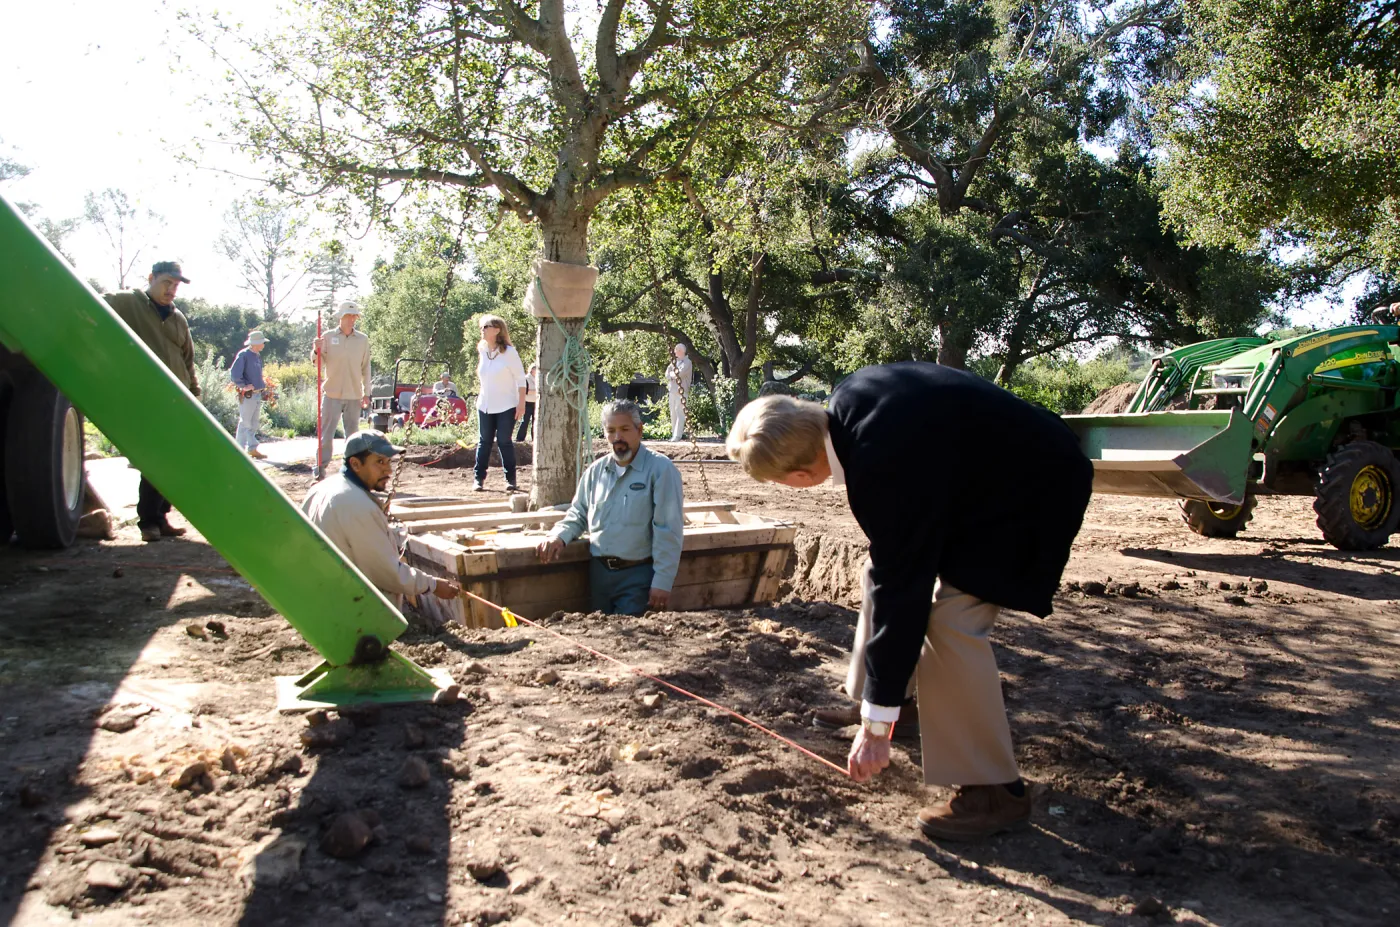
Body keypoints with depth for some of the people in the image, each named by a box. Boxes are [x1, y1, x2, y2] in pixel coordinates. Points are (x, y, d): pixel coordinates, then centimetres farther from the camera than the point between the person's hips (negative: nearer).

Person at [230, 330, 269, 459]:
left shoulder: (258, 356, 12)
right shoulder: (243, 355, -12)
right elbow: (234, 374, -18)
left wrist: (262, 384, 11)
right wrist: (244, 386, -18)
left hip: (258, 394, 8)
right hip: (247, 395, -8)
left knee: (253, 424, 12)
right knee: (245, 422, -3)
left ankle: (252, 449, 18)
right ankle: (240, 449, 4)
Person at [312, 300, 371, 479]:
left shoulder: (363, 339, 6)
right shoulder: (328, 337, 2)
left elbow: (366, 368, 8)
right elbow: (320, 363, 2)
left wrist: (366, 393, 5)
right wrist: (316, 351, -19)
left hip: (354, 395, 2)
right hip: (332, 394, -1)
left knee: (353, 434, 6)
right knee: (326, 434, -3)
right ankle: (320, 468, 1)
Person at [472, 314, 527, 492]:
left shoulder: (509, 351, -11)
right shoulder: (482, 350, 5)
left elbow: (521, 378, -9)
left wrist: (521, 403, -13)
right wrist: (480, 399, 14)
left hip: (506, 406, -5)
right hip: (485, 405, 5)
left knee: (504, 442, -3)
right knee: (484, 442, 5)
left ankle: (510, 480, 7)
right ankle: (479, 479, 8)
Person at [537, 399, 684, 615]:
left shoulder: (660, 469, -9)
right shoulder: (596, 470, 10)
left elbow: (668, 531, -12)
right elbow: (578, 514, 21)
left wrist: (663, 582, -16)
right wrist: (559, 536, -1)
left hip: (637, 575, -6)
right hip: (598, 572, 6)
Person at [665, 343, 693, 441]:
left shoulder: (687, 362, -4)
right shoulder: (674, 361, 18)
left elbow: (680, 373, -18)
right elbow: (667, 373, 10)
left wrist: (672, 373, -1)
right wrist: (675, 374, -9)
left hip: (681, 391, -7)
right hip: (672, 390, 8)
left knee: (680, 413, -11)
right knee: (673, 413, 9)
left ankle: (678, 435, -15)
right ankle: (674, 433, 16)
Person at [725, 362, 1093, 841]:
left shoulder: (884, 465, -36)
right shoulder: (848, 400, -13)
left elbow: (901, 589, -30)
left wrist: (876, 726, -21)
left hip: (1030, 494, -10)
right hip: (972, 464, 10)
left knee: (950, 619, -20)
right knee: (881, 576, 12)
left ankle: (993, 791, -6)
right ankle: (866, 696, 31)